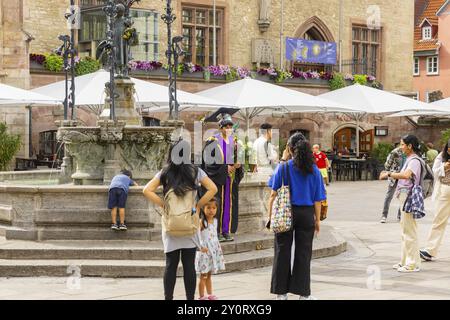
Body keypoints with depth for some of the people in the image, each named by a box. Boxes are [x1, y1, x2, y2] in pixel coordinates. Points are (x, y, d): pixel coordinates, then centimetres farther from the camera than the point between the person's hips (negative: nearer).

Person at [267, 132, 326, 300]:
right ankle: (303, 293, 11)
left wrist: (271, 214, 1)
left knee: (283, 252, 9)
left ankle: (281, 292, 14)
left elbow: (274, 193, -7)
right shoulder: (314, 170, -1)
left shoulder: (283, 167, -5)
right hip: (306, 214, 1)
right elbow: (317, 199, 0)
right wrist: (317, 219, 8)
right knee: (303, 253, 8)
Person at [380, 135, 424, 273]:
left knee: (410, 232, -5)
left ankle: (413, 264, 0)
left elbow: (406, 175, -34)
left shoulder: (414, 160, -16)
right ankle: (405, 261, 25)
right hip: (405, 197, 11)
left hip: (409, 197, -11)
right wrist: (388, 174, 5)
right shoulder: (409, 159, 16)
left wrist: (389, 174, -26)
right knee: (405, 231, 16)